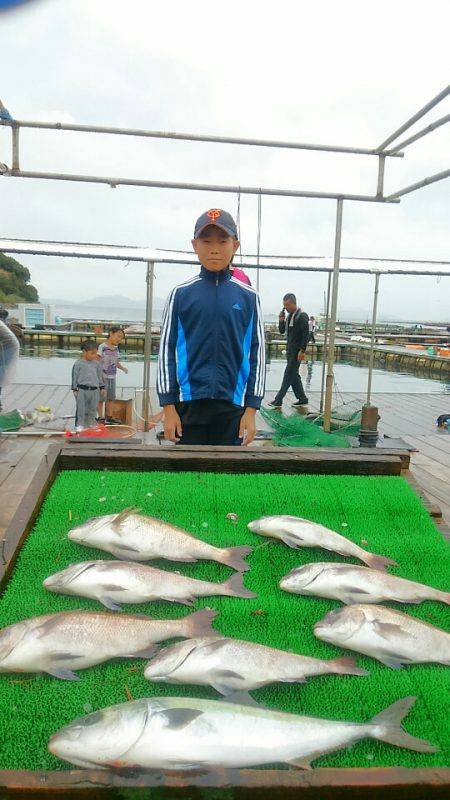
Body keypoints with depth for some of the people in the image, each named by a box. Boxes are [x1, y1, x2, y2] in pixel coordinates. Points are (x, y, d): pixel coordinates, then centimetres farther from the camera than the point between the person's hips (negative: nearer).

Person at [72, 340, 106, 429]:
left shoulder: (97, 363, 5)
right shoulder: (78, 364, -7)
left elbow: (100, 376, 15)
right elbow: (75, 376, -3)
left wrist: (102, 387, 14)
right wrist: (75, 389, -4)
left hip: (94, 390, 4)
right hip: (82, 389, -4)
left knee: (92, 409, 15)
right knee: (81, 409, 1)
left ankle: (91, 423, 29)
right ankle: (79, 424, 11)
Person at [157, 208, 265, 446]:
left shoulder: (248, 297, 3)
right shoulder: (181, 294, 2)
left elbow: (257, 352, 4)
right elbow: (166, 349, 3)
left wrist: (251, 409, 0)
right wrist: (168, 407, -1)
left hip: (232, 405, 1)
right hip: (189, 403, 0)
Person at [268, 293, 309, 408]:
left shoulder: (302, 316, -12)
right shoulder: (289, 315, 13)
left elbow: (306, 334, -16)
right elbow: (282, 331, 16)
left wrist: (302, 351, -20)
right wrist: (281, 320, -1)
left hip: (297, 351, -9)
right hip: (290, 351, 9)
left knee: (288, 375, -6)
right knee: (293, 375, 12)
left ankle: (278, 400, -4)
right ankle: (302, 399, 21)